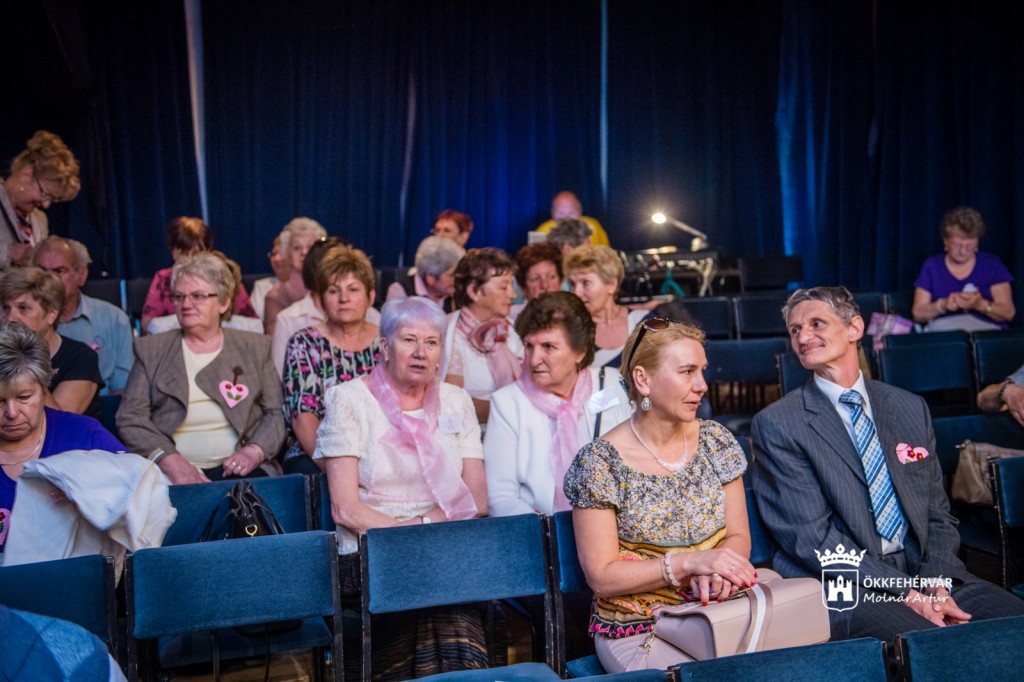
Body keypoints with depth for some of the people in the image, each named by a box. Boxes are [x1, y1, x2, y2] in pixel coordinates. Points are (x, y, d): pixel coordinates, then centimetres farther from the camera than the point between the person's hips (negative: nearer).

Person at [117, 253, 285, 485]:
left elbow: (276, 413, 10)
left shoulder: (254, 347, 15)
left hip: (236, 471, 1)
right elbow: (130, 419, 4)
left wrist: (254, 451, -10)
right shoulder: (150, 350, 14)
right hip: (170, 475, -1)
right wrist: (170, 461, -12)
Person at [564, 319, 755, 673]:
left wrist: (714, 570, -16)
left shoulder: (716, 441, 3)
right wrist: (688, 563, -23)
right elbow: (601, 576, -12)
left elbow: (738, 536, 7)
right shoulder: (599, 463, -12)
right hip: (636, 630, -5)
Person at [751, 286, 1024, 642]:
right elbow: (810, 536, -9)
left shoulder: (911, 408, 14)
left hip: (924, 574, 5)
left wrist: (936, 585, -5)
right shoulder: (776, 425, -2)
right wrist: (907, 595, -15)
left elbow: (938, 515, 15)